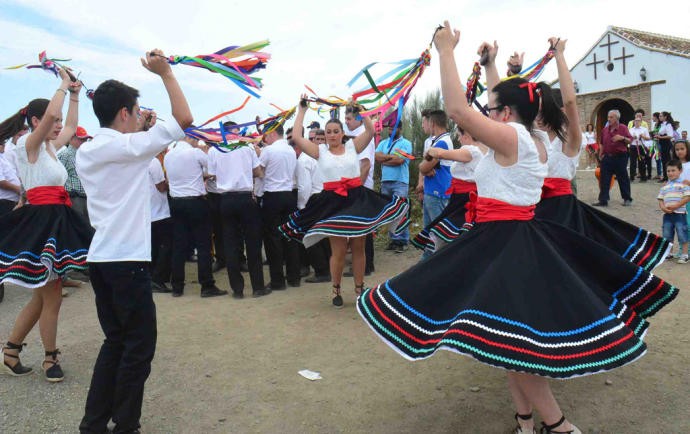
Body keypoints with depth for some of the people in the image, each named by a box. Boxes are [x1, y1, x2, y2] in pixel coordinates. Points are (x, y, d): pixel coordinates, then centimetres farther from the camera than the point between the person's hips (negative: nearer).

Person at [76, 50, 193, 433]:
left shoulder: (86, 152, 13)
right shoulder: (126, 146, -11)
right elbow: (183, 119, -12)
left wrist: (138, 131, 21)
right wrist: (165, 72, -4)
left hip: (99, 258, 9)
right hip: (127, 260, -9)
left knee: (116, 341, 17)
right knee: (139, 346, 3)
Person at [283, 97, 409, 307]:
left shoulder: (352, 146, 8)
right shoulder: (320, 151, 6)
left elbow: (371, 130, 0)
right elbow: (297, 138, -2)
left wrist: (360, 112, -3)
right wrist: (301, 111, 4)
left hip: (357, 199, 1)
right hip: (332, 202, -1)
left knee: (358, 248, 7)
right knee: (338, 251, -2)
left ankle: (359, 287, 22)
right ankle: (336, 290, 17)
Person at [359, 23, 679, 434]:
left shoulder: (512, 137, -14)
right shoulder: (534, 141, 12)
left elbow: (457, 109, -20)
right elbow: (506, 100, 30)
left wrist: (447, 51, -11)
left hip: (502, 243, -10)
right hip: (525, 237, 10)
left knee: (508, 339, -6)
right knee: (508, 338, 16)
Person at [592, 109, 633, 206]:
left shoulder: (622, 128, -1)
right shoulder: (605, 129, 12)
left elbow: (630, 140, -3)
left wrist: (622, 138, -20)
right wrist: (601, 154, 11)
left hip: (620, 157, -4)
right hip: (607, 157, 4)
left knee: (622, 179, 4)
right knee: (604, 180, 0)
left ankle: (627, 199, 17)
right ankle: (603, 200, 3)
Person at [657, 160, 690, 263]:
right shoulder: (665, 186, 11)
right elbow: (660, 199, 11)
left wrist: (675, 206, -17)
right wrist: (663, 207, -9)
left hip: (680, 213, -5)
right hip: (667, 214, 5)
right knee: (667, 235, 12)